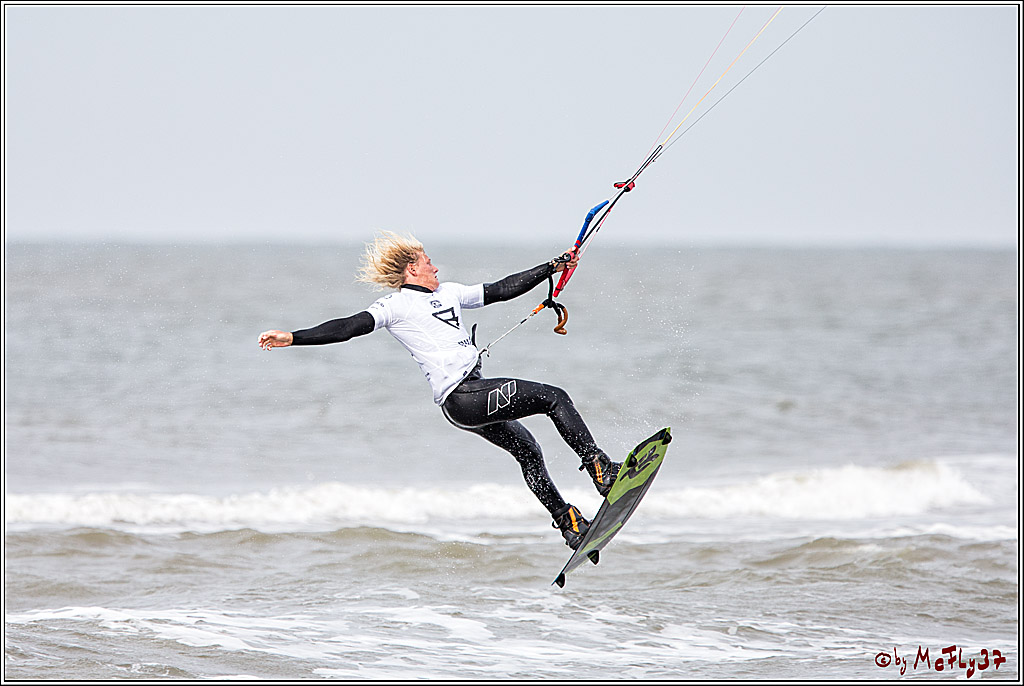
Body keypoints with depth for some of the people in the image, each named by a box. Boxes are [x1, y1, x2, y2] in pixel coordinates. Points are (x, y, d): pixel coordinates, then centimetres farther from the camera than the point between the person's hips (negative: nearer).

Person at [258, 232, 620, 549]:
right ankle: (601, 469, -6)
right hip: (461, 395, -9)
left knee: (527, 450, 18)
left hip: (475, 397, 9)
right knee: (554, 398, -8)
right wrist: (293, 337, -22)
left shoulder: (447, 292, 20)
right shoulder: (396, 306, -4)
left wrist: (551, 268, 25)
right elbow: (347, 328, -12)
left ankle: (569, 526, 29)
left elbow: (501, 290, 25)